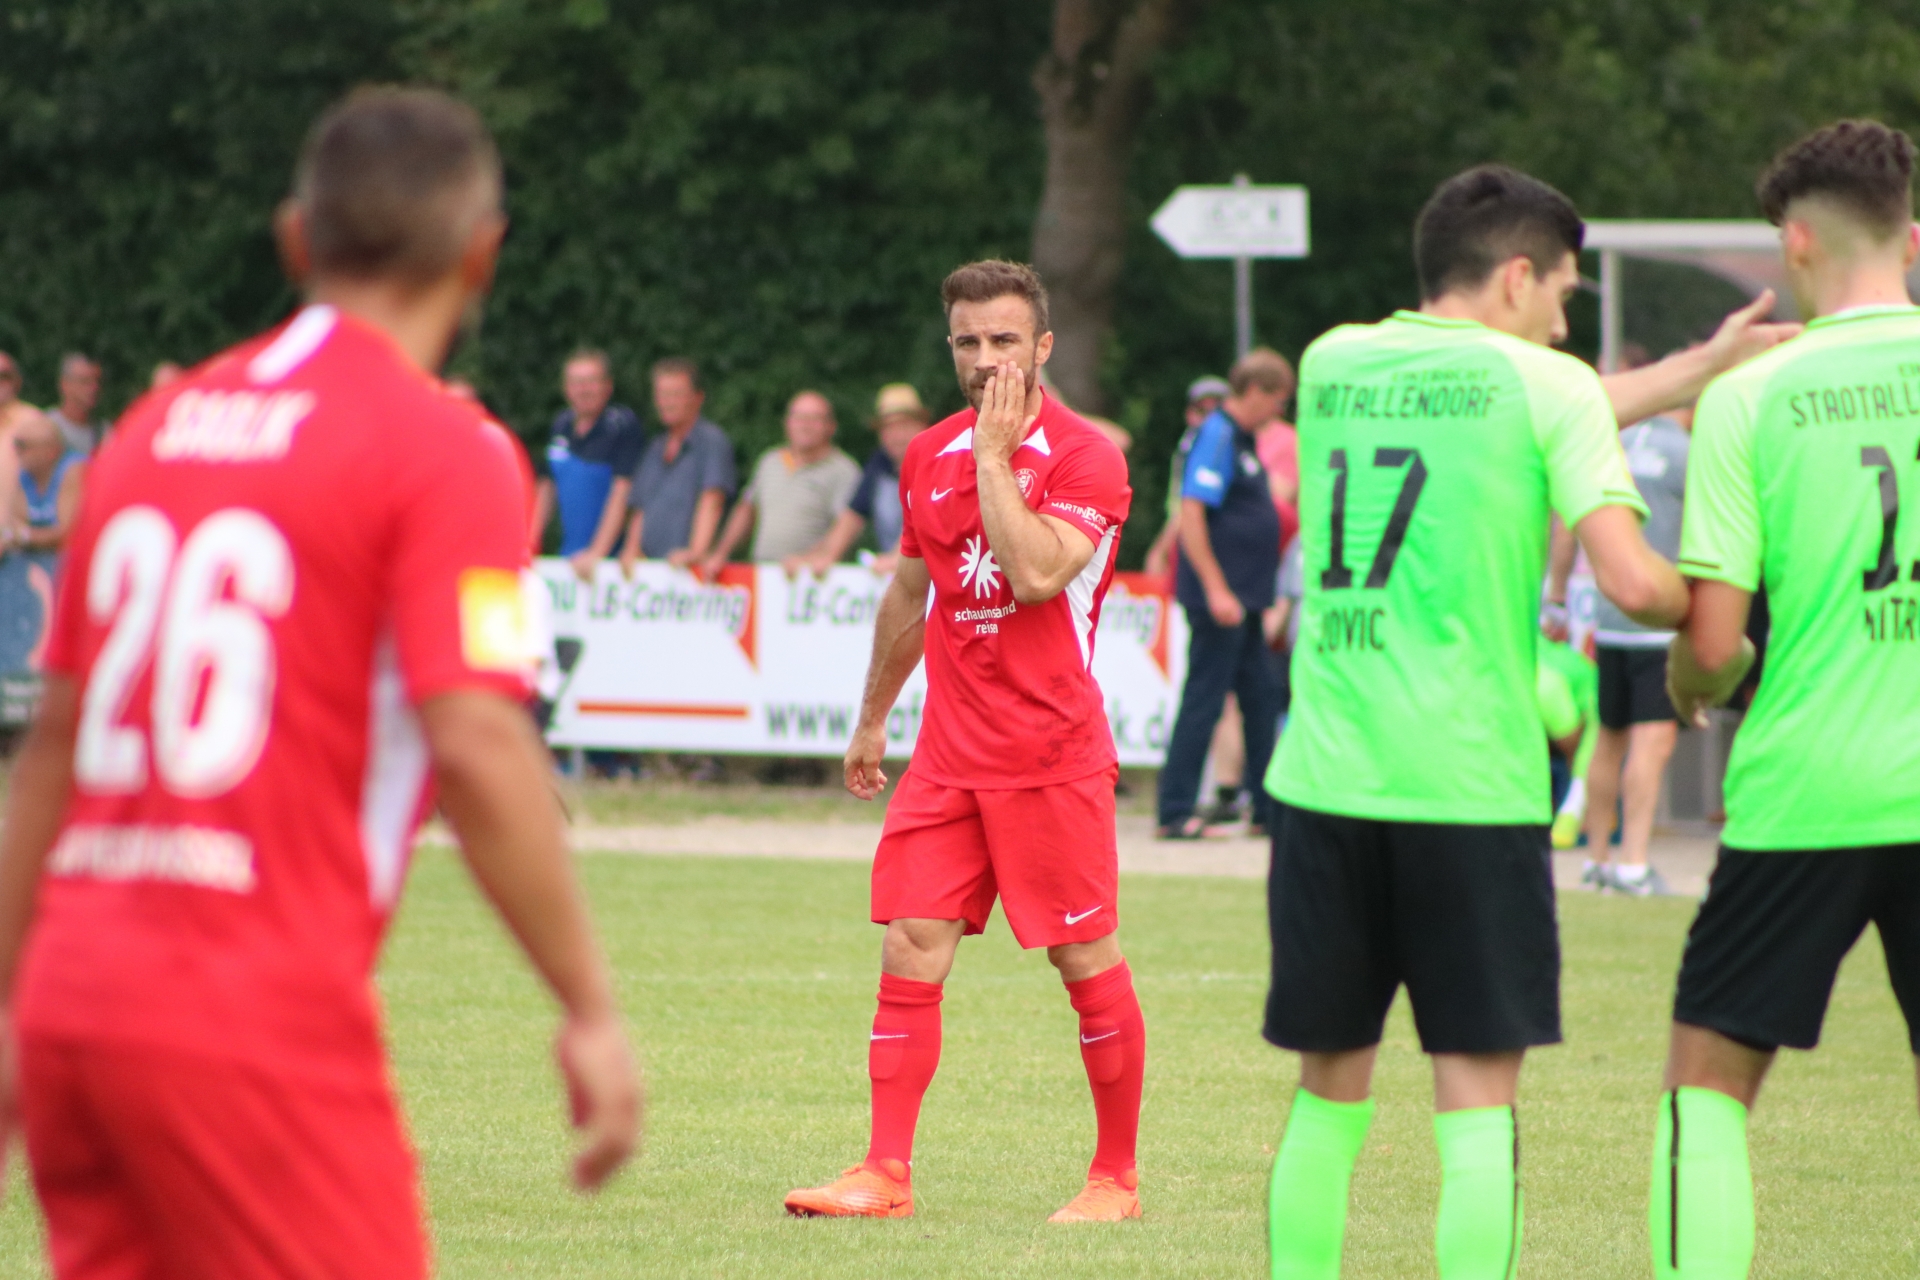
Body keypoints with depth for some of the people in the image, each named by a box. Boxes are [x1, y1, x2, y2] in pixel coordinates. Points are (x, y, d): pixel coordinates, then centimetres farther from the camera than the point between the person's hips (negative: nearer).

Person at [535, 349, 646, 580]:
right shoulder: (561, 425, 12)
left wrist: (596, 553, -21)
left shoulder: (623, 424, -8)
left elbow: (622, 493, -15)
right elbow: (546, 488, 20)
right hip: (567, 559, 6)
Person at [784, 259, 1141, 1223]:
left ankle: (1116, 1178, 12)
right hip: (949, 753, 5)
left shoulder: (1084, 457, -8)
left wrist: (995, 458, -18)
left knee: (1087, 961, 1)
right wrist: (872, 720, 30)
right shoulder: (929, 456, 11)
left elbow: (1036, 574, -25)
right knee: (911, 950, -3)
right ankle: (886, 1173, -2)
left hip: (1052, 758, -5)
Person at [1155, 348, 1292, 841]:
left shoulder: (1242, 439, 15)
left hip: (1242, 598, 10)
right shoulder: (1216, 436, -14)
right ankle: (1176, 813, -3)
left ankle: (1269, 808, 19)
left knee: (1262, 697, 12)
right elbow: (1190, 514, -22)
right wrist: (1216, 589, -24)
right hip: (1219, 597, -10)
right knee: (1203, 701, -7)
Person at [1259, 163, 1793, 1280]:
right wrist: (1717, 618, 9)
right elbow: (1632, 581, -12)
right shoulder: (1542, 383, -2)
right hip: (1471, 784, -4)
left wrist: (1699, 367, 29)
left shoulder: (1333, 363, 13)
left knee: (1330, 1093, 13)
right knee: (1479, 1097, 0)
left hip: (1324, 776, 4)